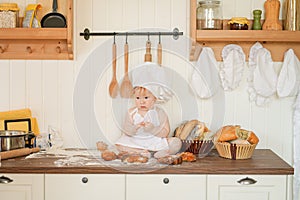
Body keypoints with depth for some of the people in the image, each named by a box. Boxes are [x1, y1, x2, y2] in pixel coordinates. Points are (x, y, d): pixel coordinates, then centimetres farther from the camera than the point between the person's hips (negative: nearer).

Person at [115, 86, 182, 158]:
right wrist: (135, 128, -26)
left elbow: (165, 132, -11)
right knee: (119, 145, -22)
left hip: (156, 142, -2)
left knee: (176, 142, -20)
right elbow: (126, 131, -6)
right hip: (136, 142, 2)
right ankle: (141, 152, -23)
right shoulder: (131, 113, 0)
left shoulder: (159, 112, -6)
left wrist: (153, 129, -28)